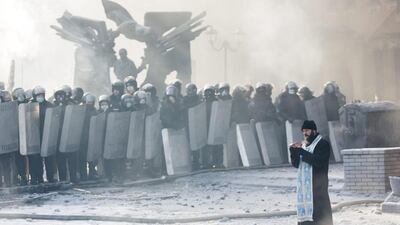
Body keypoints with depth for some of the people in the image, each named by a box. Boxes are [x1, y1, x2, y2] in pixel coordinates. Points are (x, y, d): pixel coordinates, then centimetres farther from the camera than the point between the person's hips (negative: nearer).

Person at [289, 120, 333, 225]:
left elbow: (317, 161, -18)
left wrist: (301, 151, -18)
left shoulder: (323, 144, -4)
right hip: (304, 184, 7)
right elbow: (296, 164, 13)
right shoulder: (304, 145, 17)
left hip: (317, 185, -7)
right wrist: (293, 151, -6)